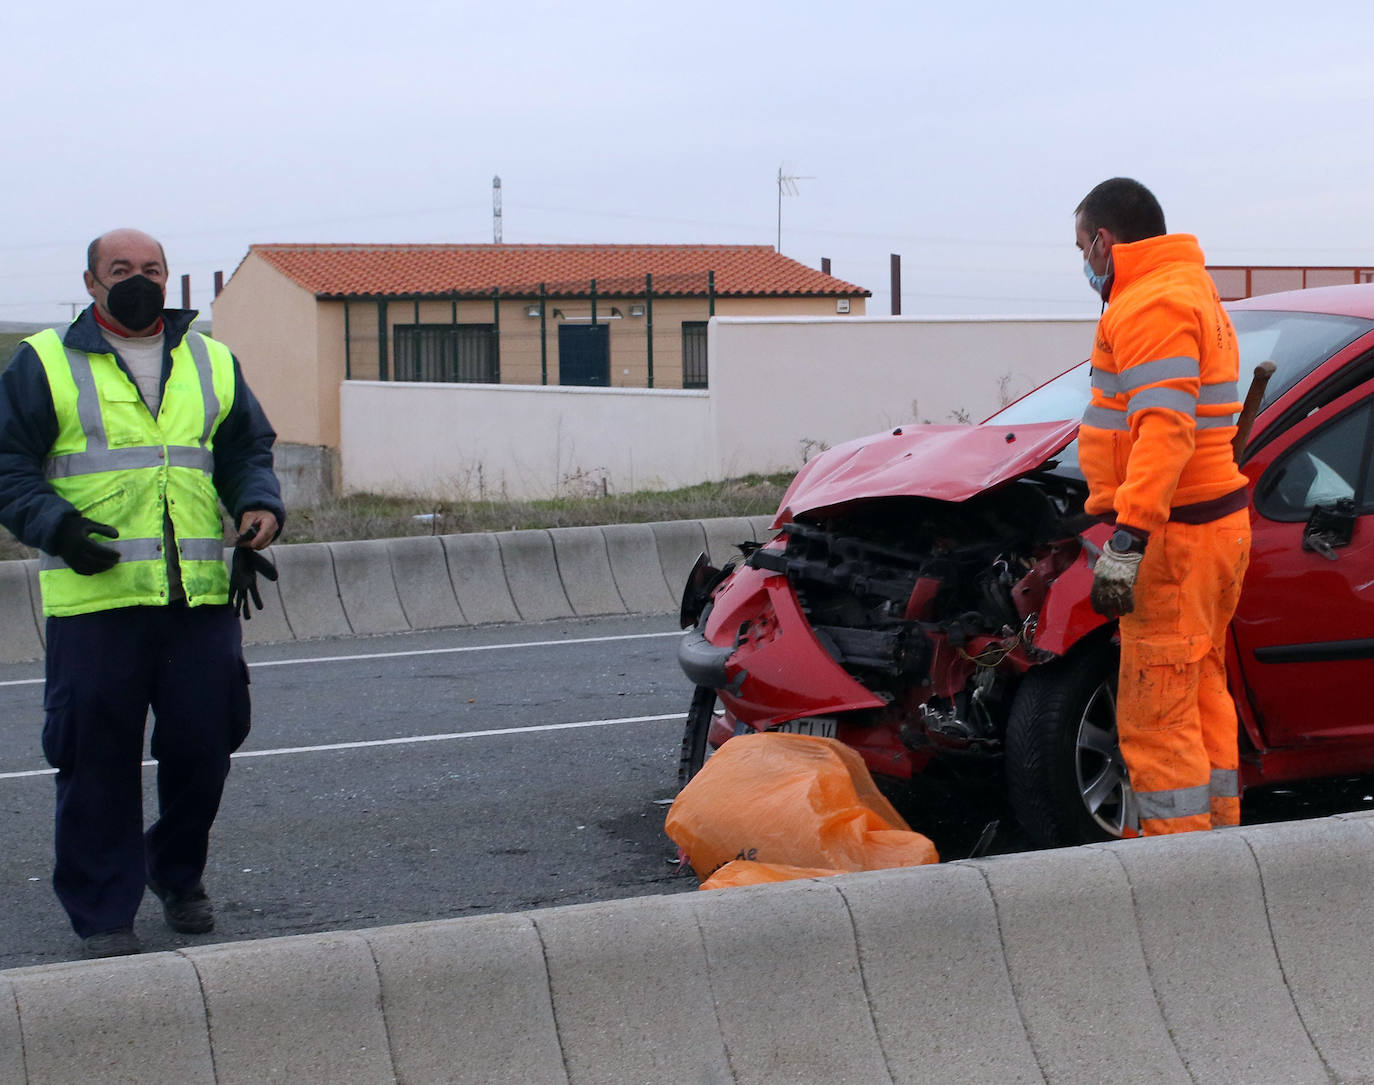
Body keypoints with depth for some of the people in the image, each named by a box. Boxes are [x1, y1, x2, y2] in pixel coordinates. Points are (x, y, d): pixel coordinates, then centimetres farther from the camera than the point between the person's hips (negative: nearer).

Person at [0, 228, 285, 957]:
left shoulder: (211, 362, 17)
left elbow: (249, 449, 22)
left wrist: (259, 508, 1)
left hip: (201, 596, 3)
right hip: (94, 597, -3)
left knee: (203, 745, 6)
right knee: (98, 758, -1)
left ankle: (177, 875, 30)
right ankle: (102, 913, 11)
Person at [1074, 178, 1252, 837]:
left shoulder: (1152, 306, -15)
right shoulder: (1194, 291, 20)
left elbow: (1165, 426, -26)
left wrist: (1129, 539, -32)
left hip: (1174, 536, -11)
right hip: (1221, 518, 11)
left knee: (1155, 713, -7)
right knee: (1202, 694, 18)